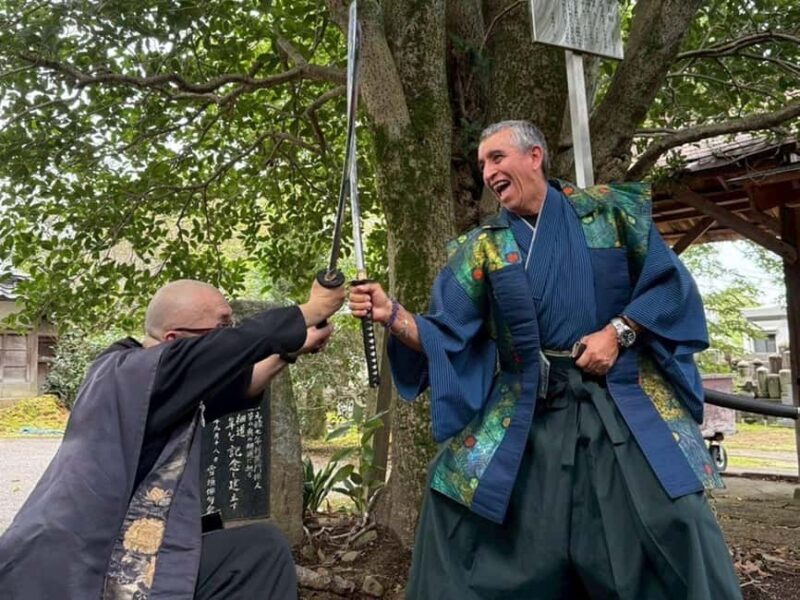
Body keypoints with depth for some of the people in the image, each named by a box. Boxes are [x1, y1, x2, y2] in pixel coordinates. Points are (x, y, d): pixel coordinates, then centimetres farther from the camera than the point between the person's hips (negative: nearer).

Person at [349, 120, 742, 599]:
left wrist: (618, 331, -11)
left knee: (672, 527, -7)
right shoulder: (482, 247, 7)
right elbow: (446, 334, -1)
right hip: (525, 413, 1)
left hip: (624, 400, -1)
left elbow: (668, 282, 4)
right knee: (458, 510, -2)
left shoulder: (609, 209, 5)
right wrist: (391, 313, -18)